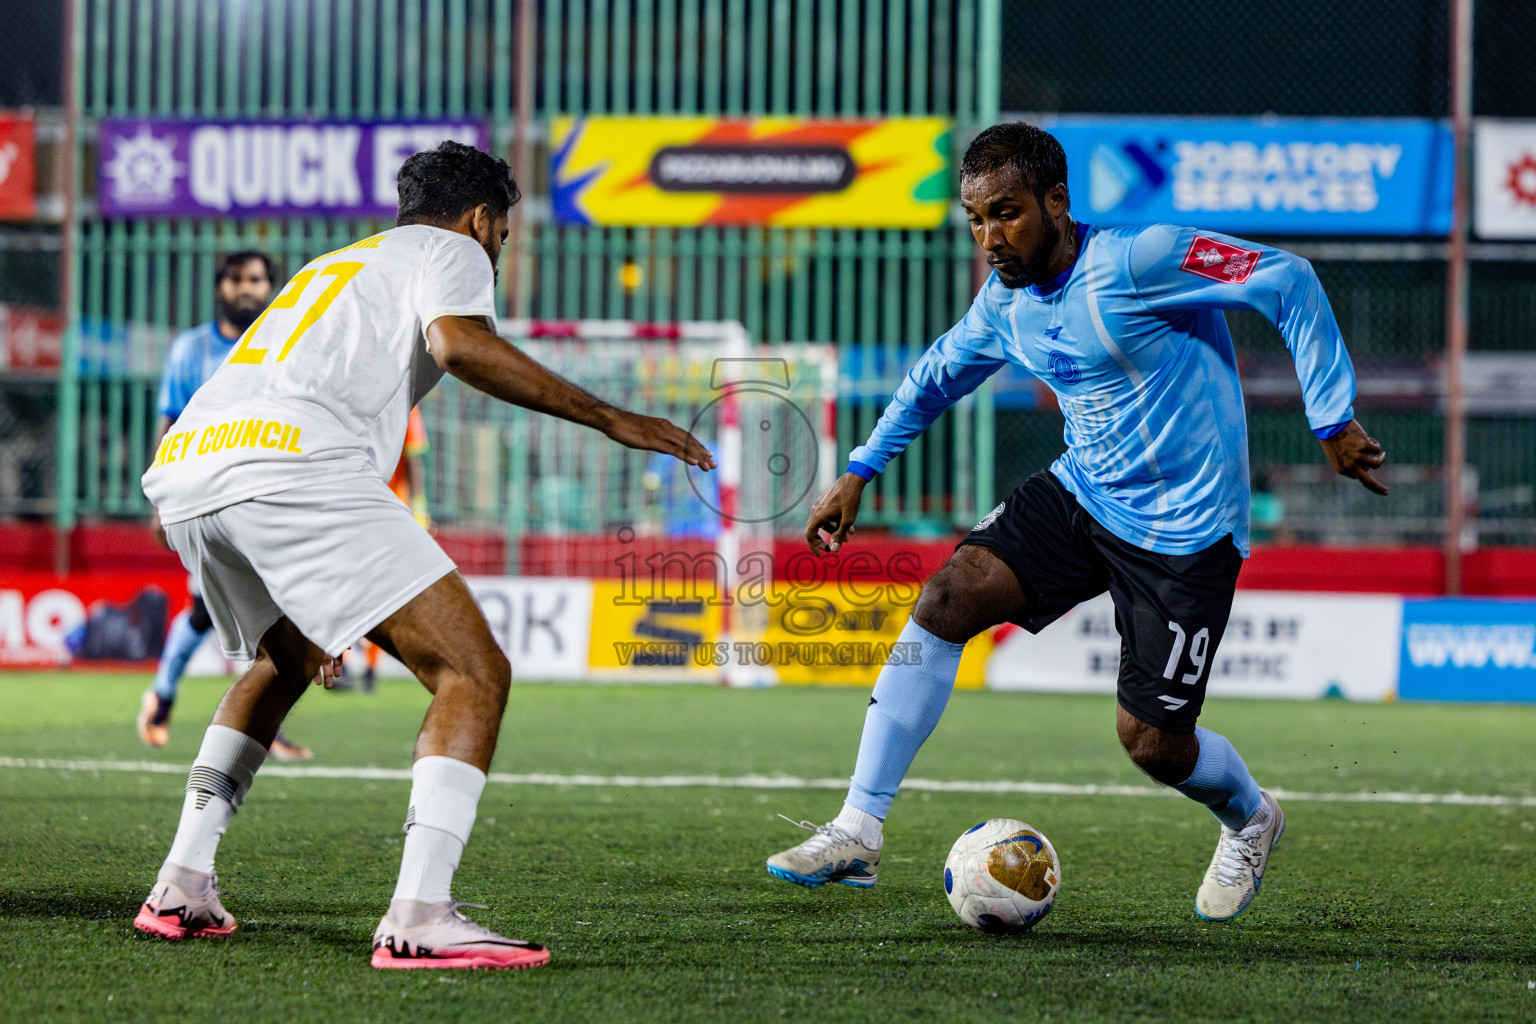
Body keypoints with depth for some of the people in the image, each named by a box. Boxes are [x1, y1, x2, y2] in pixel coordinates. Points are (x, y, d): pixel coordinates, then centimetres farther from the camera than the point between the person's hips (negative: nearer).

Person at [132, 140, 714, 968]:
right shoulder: (449, 251, 15)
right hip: (291, 462, -9)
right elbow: (459, 343, -9)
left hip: (180, 466, 9)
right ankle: (419, 916, -23)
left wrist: (305, 612, 50)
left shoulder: (335, 263, 39)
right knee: (474, 675, -7)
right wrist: (609, 419, -6)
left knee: (282, 661, 35)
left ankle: (182, 886, 28)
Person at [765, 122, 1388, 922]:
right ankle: (858, 831, -13)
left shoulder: (1138, 260, -22)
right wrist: (859, 473, 19)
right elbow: (939, 373, 22)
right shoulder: (1006, 301, 2)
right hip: (1081, 495, 6)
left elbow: (1287, 281, -20)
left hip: (1184, 531, -6)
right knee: (946, 599, -15)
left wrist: (1333, 420, -20)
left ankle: (1250, 819, 34)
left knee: (1150, 741, -3)